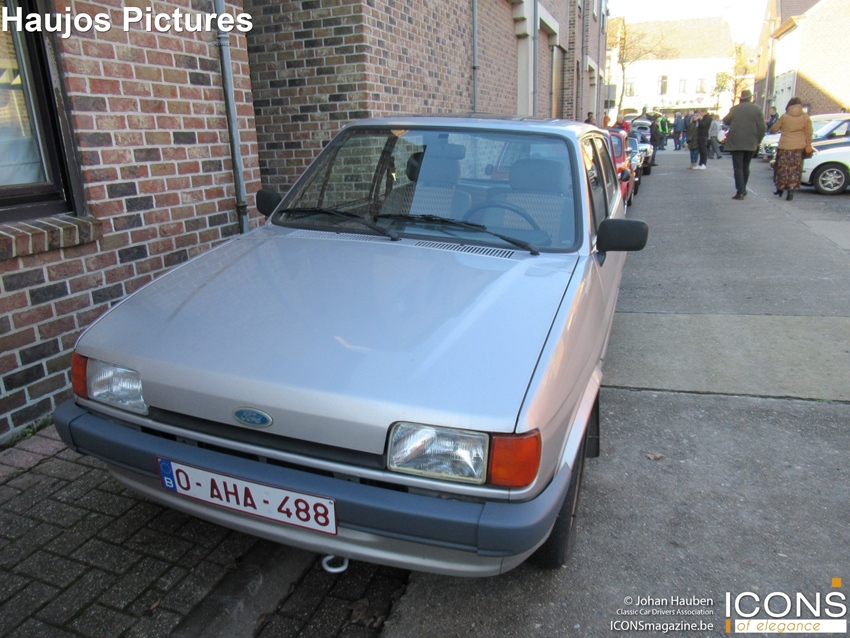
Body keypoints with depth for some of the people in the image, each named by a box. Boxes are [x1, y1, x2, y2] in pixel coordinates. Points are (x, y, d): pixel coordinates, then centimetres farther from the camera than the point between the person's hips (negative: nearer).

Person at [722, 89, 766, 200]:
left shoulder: (735, 109, -1)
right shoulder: (757, 110, 2)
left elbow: (726, 121, 12)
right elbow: (762, 127, -2)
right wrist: (757, 141, 7)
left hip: (736, 142, -2)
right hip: (751, 144, 2)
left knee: (738, 167, -4)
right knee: (745, 166, 17)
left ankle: (740, 191, -14)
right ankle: (743, 190, 23)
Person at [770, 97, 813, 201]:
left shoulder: (784, 116, -5)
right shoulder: (805, 116, 1)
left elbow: (773, 129, 4)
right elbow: (809, 133, 4)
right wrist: (808, 145, 13)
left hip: (785, 146, -2)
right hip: (799, 147, 2)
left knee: (782, 168, 10)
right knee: (795, 169, 6)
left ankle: (780, 188, 20)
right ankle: (791, 189, -5)